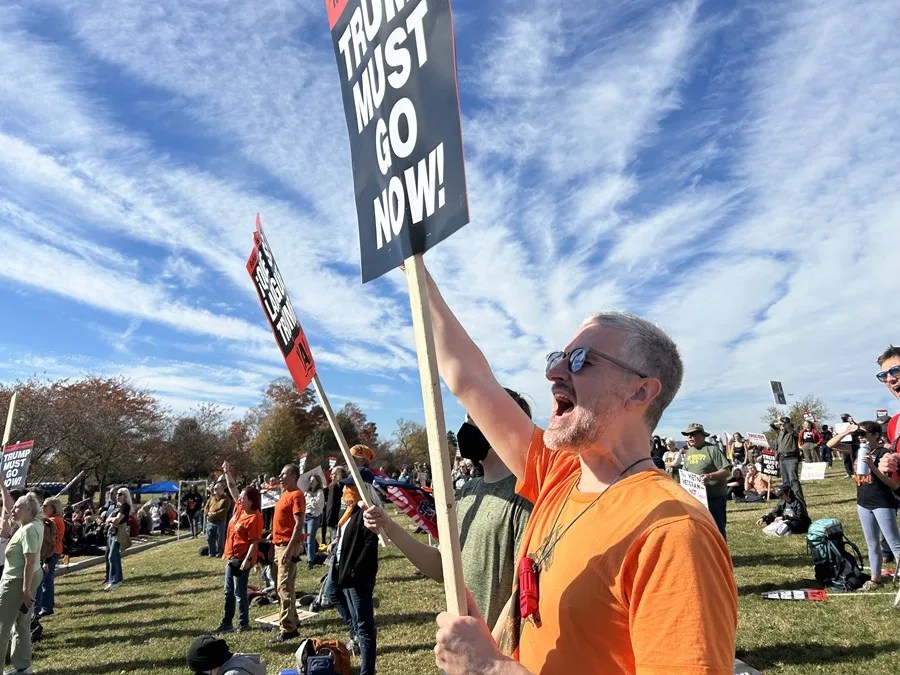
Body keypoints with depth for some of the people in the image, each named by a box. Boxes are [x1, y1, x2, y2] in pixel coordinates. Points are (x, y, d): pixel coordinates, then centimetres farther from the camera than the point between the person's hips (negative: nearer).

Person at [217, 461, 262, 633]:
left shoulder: (255, 517, -20)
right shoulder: (239, 509, 3)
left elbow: (254, 542, -21)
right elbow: (232, 489, 9)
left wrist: (248, 560, -26)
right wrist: (226, 472, 4)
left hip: (242, 559, -9)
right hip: (231, 557, 9)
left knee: (239, 592, 1)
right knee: (228, 592, 16)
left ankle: (244, 624, 14)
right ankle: (226, 623, 26)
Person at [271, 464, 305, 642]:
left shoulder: (296, 495, -15)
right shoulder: (285, 494, 14)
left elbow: (299, 524, -21)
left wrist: (289, 549, -25)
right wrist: (277, 546, 20)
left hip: (288, 546, -10)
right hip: (280, 544, 10)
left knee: (284, 587, -8)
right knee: (286, 586, 17)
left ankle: (288, 628, -4)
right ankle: (292, 620, 28)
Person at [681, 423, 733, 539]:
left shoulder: (713, 449, -10)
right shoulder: (688, 452, 12)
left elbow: (726, 471, -15)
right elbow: (685, 471, 23)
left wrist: (710, 476, -30)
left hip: (714, 498, -7)